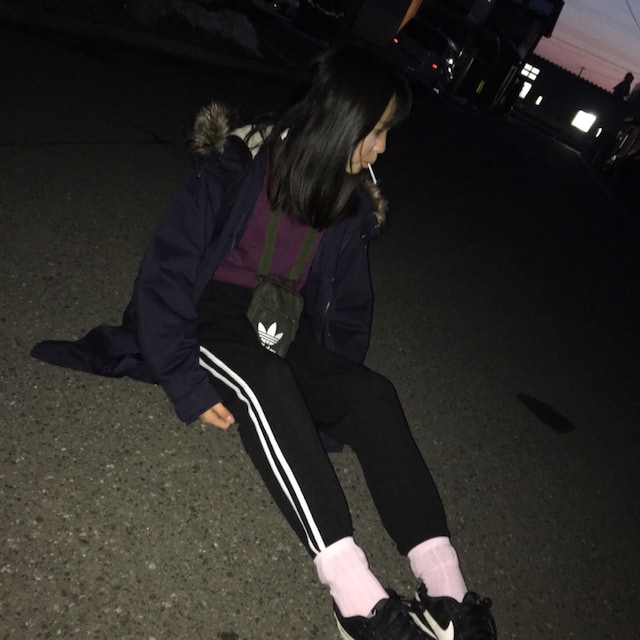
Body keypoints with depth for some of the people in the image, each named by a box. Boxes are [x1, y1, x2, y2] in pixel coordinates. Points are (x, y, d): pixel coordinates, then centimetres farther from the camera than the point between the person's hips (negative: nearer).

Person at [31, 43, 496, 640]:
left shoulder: (354, 199, 2)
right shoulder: (233, 166, -13)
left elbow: (349, 306, 10)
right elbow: (166, 271, -15)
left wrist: (331, 391, -2)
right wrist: (186, 383, -24)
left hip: (282, 330, 5)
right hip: (207, 317, -4)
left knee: (372, 393, -23)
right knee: (264, 379, -38)